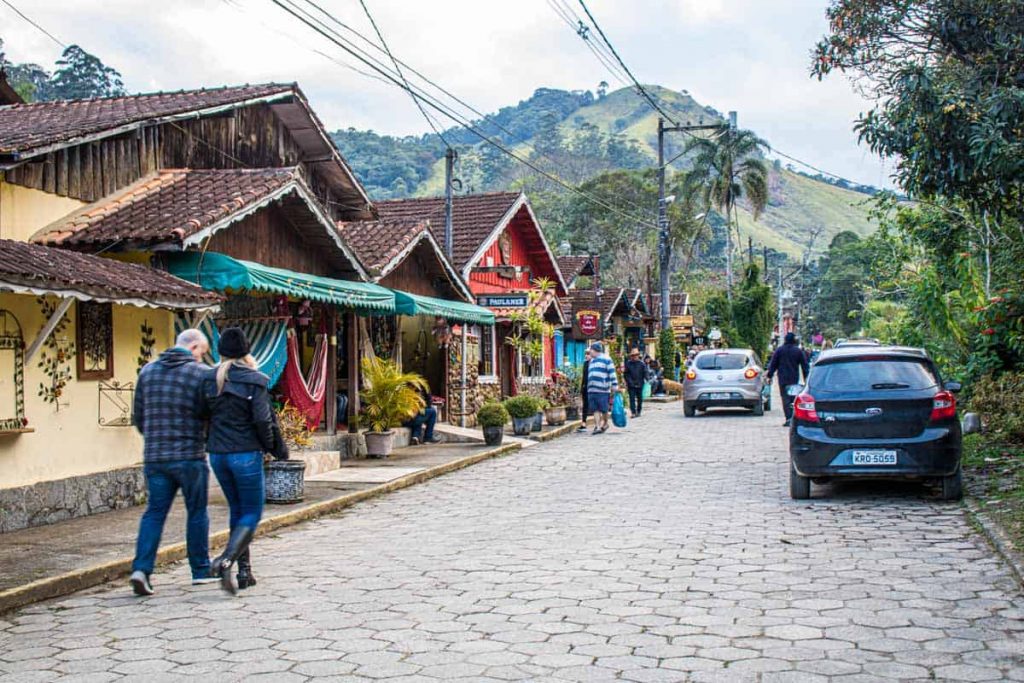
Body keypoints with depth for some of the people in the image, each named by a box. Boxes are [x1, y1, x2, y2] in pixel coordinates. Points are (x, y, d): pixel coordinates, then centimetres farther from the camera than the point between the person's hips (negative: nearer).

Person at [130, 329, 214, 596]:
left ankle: (141, 568, -6)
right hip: (190, 456, -4)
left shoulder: (148, 371, 9)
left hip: (154, 457, 4)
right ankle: (201, 570, 17)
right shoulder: (201, 373, -7)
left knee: (154, 512, 8)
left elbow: (138, 416, 14)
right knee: (197, 513, 9)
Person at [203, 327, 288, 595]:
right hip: (246, 453, -5)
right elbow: (262, 420, -13)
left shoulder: (209, 381, 3)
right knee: (252, 513, 3)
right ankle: (226, 560, -19)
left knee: (237, 510, 17)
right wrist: (272, 447, 2)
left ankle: (244, 571, 18)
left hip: (218, 454, 5)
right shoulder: (254, 381, -10)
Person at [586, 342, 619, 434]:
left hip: (603, 389, -7)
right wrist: (588, 387, 28)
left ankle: (605, 424, 21)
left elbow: (612, 373, -8)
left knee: (604, 409, 2)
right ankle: (597, 427, 1)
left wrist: (614, 385, -14)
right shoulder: (592, 361, 20)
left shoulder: (606, 359, -3)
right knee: (595, 409, 1)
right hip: (591, 390, 7)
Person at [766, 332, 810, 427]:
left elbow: (773, 364, 2)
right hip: (794, 379, 2)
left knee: (785, 398, -4)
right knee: (793, 398, 13)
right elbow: (805, 365, 6)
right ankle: (793, 418, 12)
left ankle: (789, 418, -15)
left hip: (783, 379, -2)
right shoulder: (799, 351, 3)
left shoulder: (779, 350, 0)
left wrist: (770, 376, 7)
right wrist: (806, 378, 11)